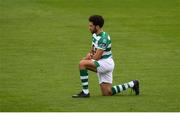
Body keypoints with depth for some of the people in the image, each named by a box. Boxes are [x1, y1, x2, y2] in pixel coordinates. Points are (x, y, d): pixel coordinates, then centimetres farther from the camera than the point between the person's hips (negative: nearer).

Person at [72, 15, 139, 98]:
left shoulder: (103, 38, -21)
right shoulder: (95, 35, 8)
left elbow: (97, 57, -22)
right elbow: (93, 49, 21)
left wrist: (89, 58, -3)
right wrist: (90, 53, -2)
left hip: (106, 63, -10)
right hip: (102, 65, 10)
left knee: (82, 64, -25)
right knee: (107, 93, 9)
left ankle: (85, 92, -22)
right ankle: (132, 84, 22)